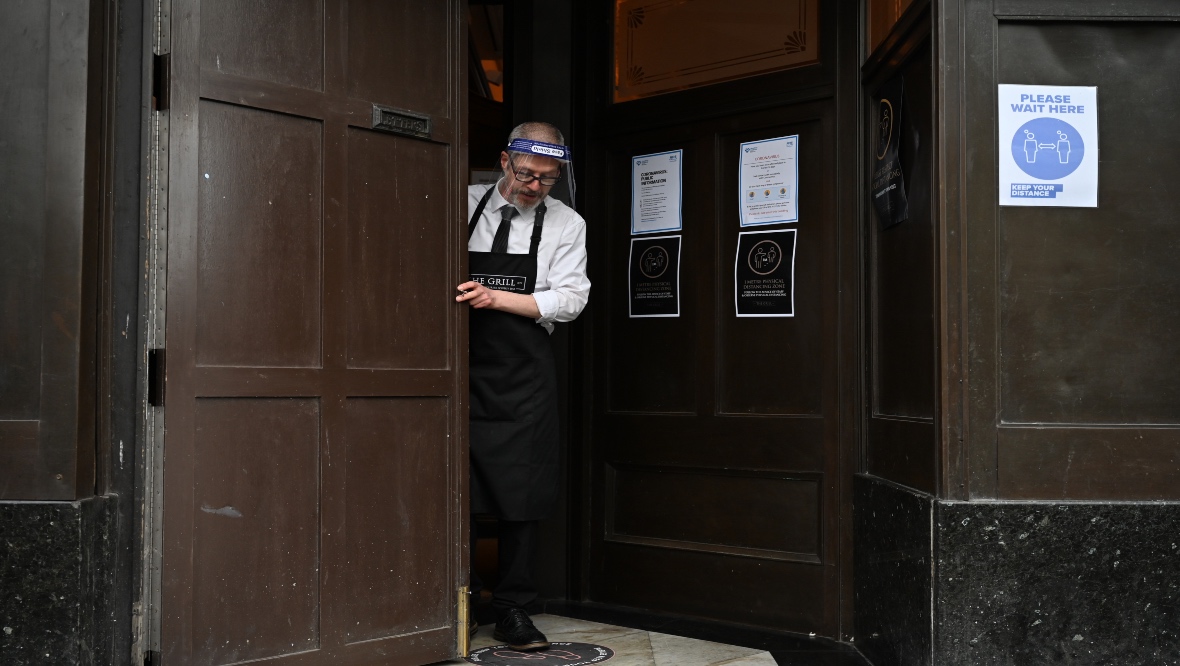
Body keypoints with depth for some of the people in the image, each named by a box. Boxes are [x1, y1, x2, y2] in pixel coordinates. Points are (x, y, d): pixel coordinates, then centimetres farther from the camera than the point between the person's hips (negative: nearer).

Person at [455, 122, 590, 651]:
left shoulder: (566, 224, 4)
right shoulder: (465, 204, 5)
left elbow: (569, 299, -3)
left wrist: (494, 297, -14)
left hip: (523, 374, 0)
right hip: (460, 363, 0)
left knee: (522, 490, 2)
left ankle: (512, 610, 13)